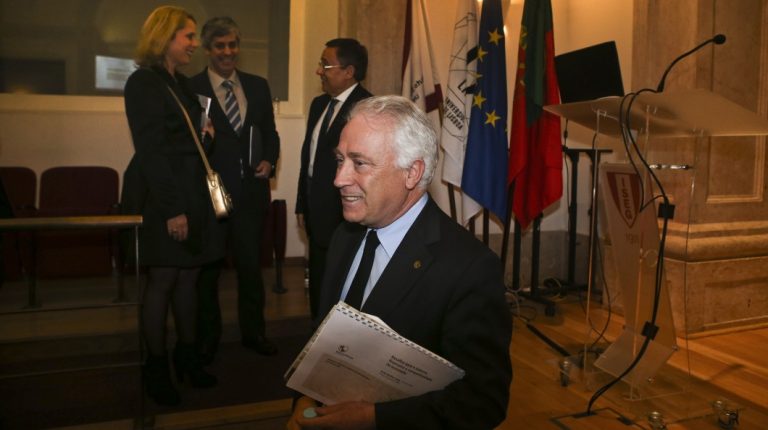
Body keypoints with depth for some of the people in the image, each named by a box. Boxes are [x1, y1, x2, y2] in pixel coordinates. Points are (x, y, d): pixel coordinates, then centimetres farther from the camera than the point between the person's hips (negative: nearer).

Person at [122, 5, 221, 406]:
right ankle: (156, 366, 15)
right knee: (162, 280, 1)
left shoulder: (181, 83, 14)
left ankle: (187, 354, 24)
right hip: (160, 194, -8)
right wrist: (172, 209, -21)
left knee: (188, 275, 11)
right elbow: (150, 150, -18)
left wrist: (203, 134, 3)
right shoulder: (144, 83, -11)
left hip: (191, 191, 8)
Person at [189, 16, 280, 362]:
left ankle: (253, 332, 31)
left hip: (251, 190, 3)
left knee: (251, 265, 14)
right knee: (207, 269, 11)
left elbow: (269, 132, 12)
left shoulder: (258, 85, 9)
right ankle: (207, 338, 28)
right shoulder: (191, 87, -4)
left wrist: (269, 160, -5)